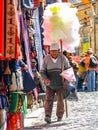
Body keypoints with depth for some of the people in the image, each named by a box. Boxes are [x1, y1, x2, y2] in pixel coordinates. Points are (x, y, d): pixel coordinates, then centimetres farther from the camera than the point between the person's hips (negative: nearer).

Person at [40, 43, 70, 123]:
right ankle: (48, 116, -15)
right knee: (48, 99, -9)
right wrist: (45, 79, -18)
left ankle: (60, 116, 18)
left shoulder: (63, 58, -4)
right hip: (50, 84, 0)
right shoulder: (46, 59, -4)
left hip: (60, 84, 0)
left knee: (60, 100, 5)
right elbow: (42, 71, 0)